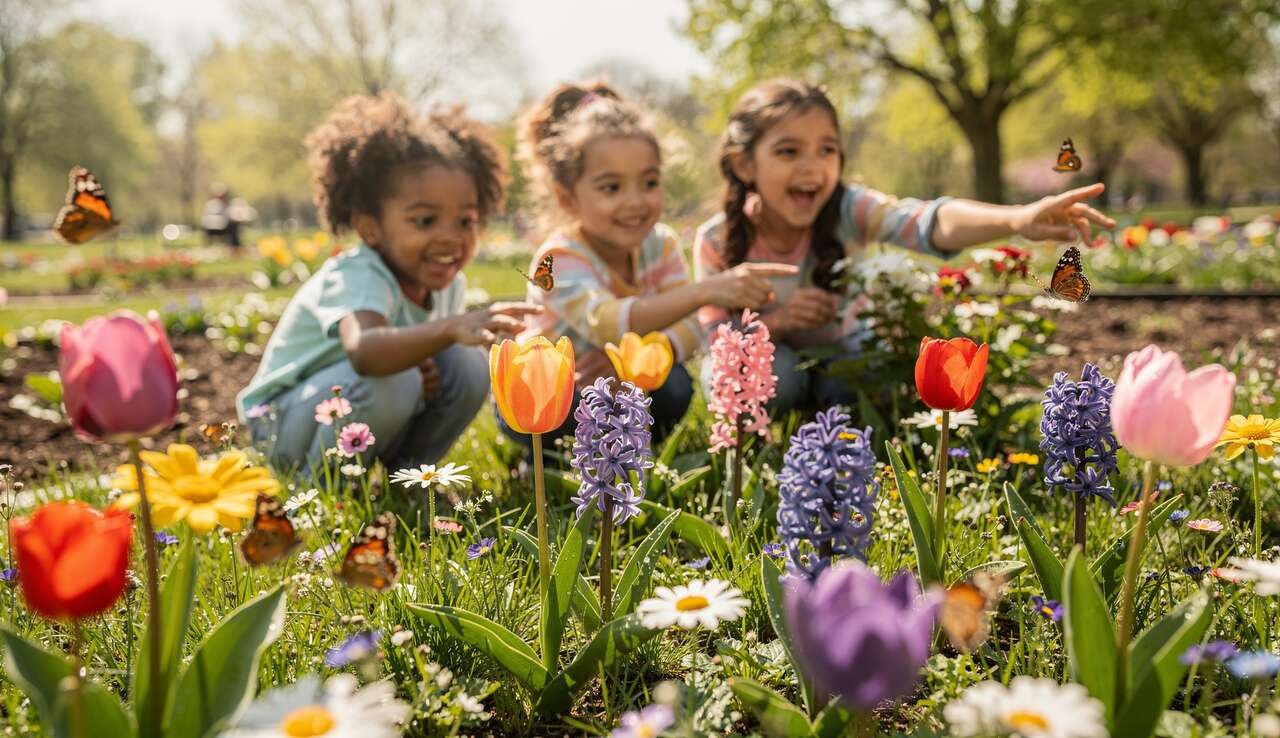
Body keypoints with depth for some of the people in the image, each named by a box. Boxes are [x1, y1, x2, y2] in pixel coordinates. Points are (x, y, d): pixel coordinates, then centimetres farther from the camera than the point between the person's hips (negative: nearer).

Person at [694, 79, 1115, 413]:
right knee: (769, 374, -34)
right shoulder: (717, 241, -24)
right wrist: (776, 320, -39)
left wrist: (1018, 220, -68)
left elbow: (932, 223, -48)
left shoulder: (848, 210, -27)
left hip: (839, 350, 2)